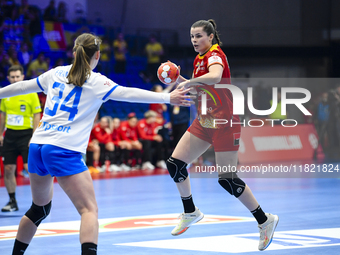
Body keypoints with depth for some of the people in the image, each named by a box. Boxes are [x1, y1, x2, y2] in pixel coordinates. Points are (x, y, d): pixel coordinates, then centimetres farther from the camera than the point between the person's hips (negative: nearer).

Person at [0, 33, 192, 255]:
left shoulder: (56, 73, 15)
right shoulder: (96, 82, -1)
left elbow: (23, 86, 27)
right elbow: (129, 93, -10)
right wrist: (168, 98, -9)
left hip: (37, 146, 7)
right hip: (64, 151, -7)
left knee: (40, 208, 23)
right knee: (90, 210, -7)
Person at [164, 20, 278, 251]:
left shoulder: (215, 55, -17)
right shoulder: (199, 59, 10)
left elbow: (214, 77, -40)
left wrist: (189, 82, -31)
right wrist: (180, 82, 2)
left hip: (224, 125, -9)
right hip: (204, 123, 9)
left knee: (227, 180, -10)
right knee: (175, 164, 3)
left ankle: (265, 220, 5)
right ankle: (190, 213, 22)